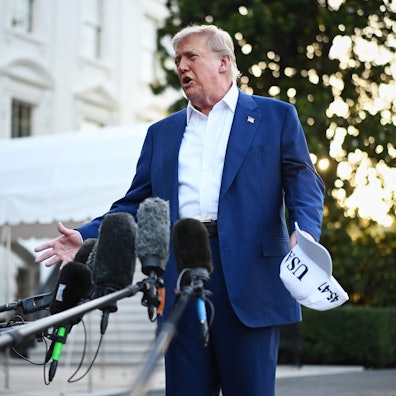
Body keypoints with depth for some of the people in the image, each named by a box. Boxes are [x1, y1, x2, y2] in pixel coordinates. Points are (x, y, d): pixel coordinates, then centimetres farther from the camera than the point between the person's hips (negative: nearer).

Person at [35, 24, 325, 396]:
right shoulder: (162, 133, 23)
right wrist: (85, 237, 2)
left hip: (248, 278, -3)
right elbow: (136, 203, 18)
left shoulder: (276, 116, 12)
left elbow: (304, 183, 3)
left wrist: (305, 232, -17)